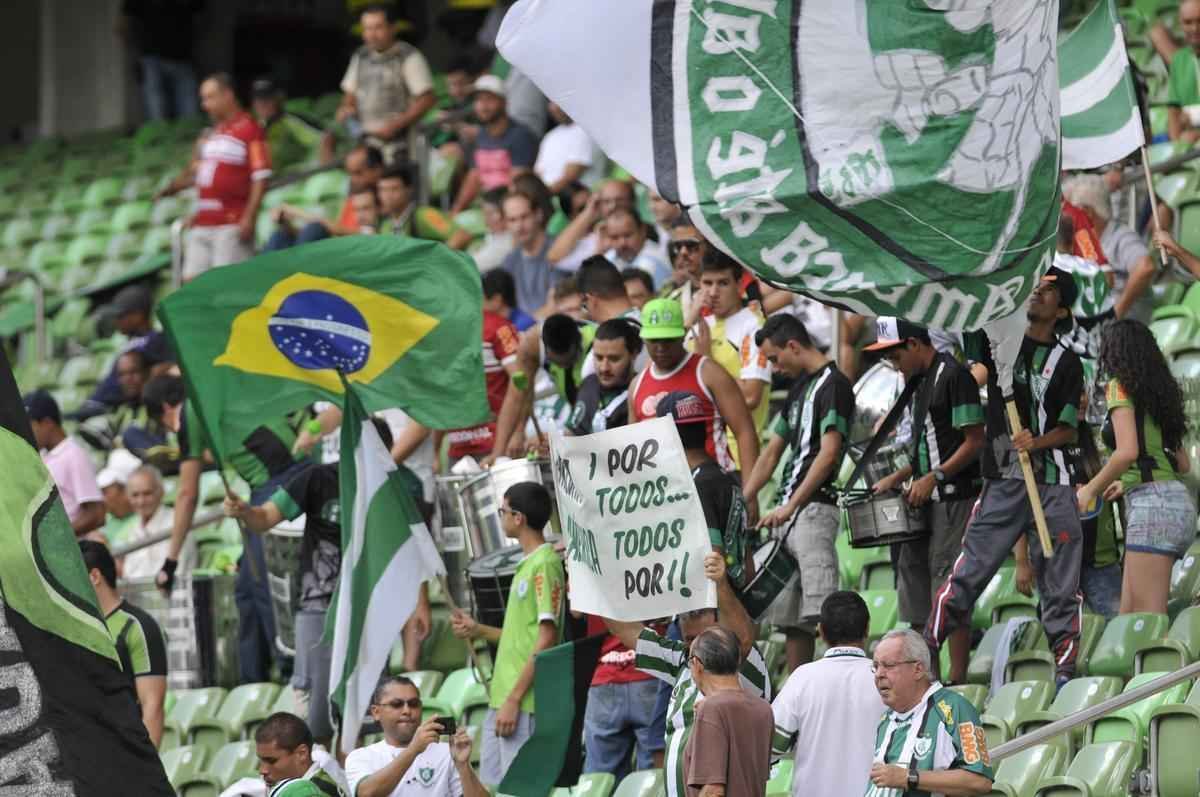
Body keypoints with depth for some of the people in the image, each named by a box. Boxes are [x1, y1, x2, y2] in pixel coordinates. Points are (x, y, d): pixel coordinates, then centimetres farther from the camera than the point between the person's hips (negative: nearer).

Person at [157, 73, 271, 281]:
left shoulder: (250, 130, -7)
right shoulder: (210, 135, 18)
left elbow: (261, 178, -11)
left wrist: (249, 217, -18)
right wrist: (172, 187, 11)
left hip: (232, 223, -8)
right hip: (202, 223, 8)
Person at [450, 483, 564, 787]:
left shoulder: (545, 565, -12)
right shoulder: (528, 564, 17)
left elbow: (546, 640, -17)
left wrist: (514, 700, -19)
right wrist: (478, 630, 14)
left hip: (524, 704, -10)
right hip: (501, 701, 10)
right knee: (488, 786, 10)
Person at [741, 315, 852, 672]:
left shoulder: (833, 385, -9)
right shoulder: (800, 387, 21)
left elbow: (828, 453, -16)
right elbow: (772, 451, 24)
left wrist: (791, 506, -17)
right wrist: (742, 503, 18)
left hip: (814, 506, -10)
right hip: (789, 512, 10)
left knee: (820, 611, -20)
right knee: (791, 616, 7)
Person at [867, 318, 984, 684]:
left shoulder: (954, 376, -12)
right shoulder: (920, 381, 17)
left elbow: (974, 442, -16)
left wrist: (933, 478, -20)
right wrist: (897, 478, 14)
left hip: (953, 498, -10)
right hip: (924, 501, 10)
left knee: (949, 585, -9)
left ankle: (958, 677, -7)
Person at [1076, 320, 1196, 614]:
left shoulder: (1120, 387, -1)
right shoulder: (1159, 389, 22)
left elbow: (1127, 451, -15)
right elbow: (1183, 464, 24)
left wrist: (1090, 490, -2)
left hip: (1152, 502, -9)